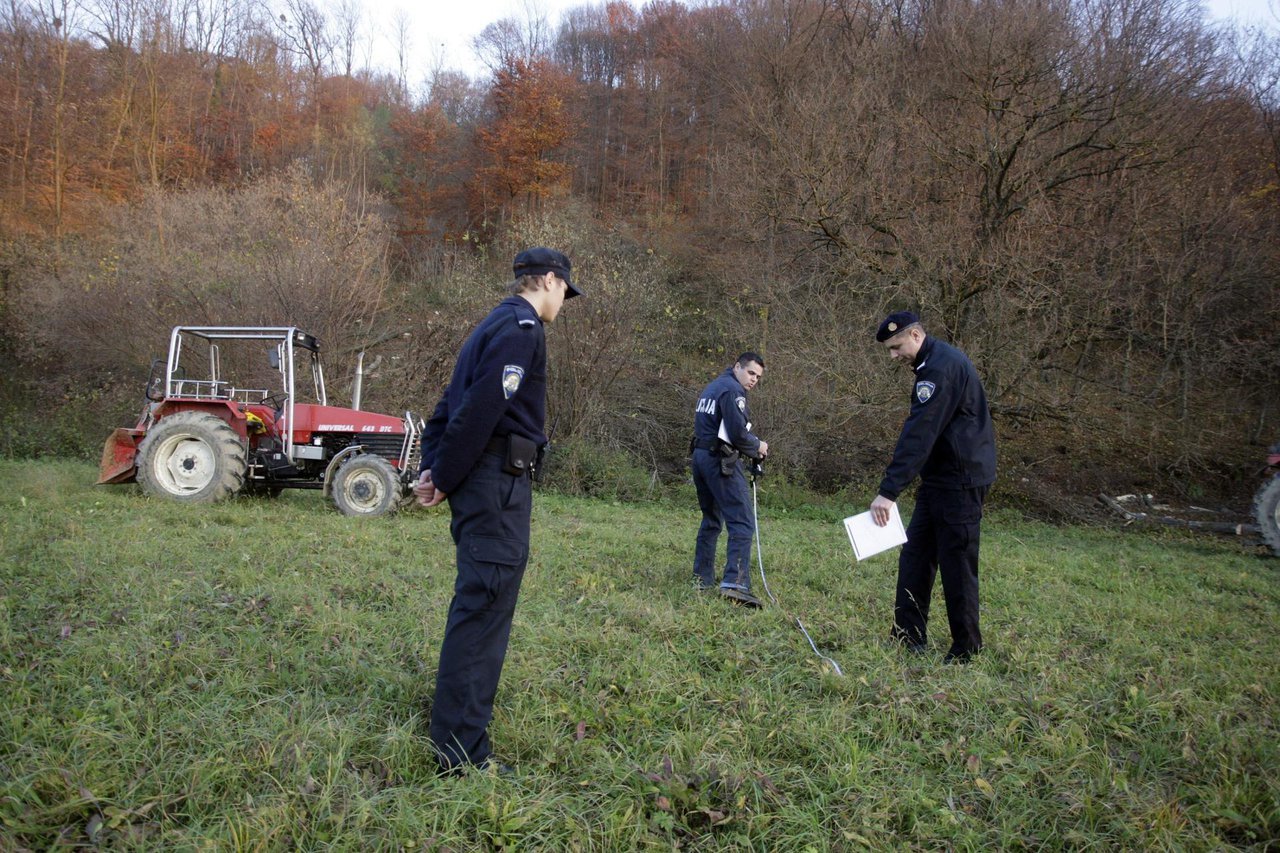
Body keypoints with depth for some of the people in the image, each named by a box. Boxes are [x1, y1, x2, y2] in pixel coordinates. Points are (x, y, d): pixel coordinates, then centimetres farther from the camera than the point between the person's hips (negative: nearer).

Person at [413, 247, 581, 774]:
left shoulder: (496, 325, 20)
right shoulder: (522, 328, -11)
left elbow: (451, 404, 18)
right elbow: (479, 410, -19)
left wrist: (431, 468, 11)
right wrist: (443, 481, -13)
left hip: (481, 483, 10)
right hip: (499, 481, -10)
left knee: (479, 602, 17)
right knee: (484, 606, -8)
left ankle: (459, 725, 30)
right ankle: (463, 752, -3)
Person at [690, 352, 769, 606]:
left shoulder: (712, 387, 20)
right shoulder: (732, 390, -10)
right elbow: (737, 432, -19)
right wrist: (758, 447, 0)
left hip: (700, 456, 10)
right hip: (721, 461, -10)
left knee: (711, 520, 19)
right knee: (742, 523, -12)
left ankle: (702, 578, 21)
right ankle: (735, 583, -23)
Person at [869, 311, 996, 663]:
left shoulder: (941, 367, -19)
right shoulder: (937, 361, 14)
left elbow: (918, 434, -27)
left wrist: (889, 491, -30)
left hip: (960, 481, -10)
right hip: (940, 479, 10)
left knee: (956, 562, -2)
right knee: (915, 556, 10)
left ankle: (966, 648, 9)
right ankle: (909, 637, 16)